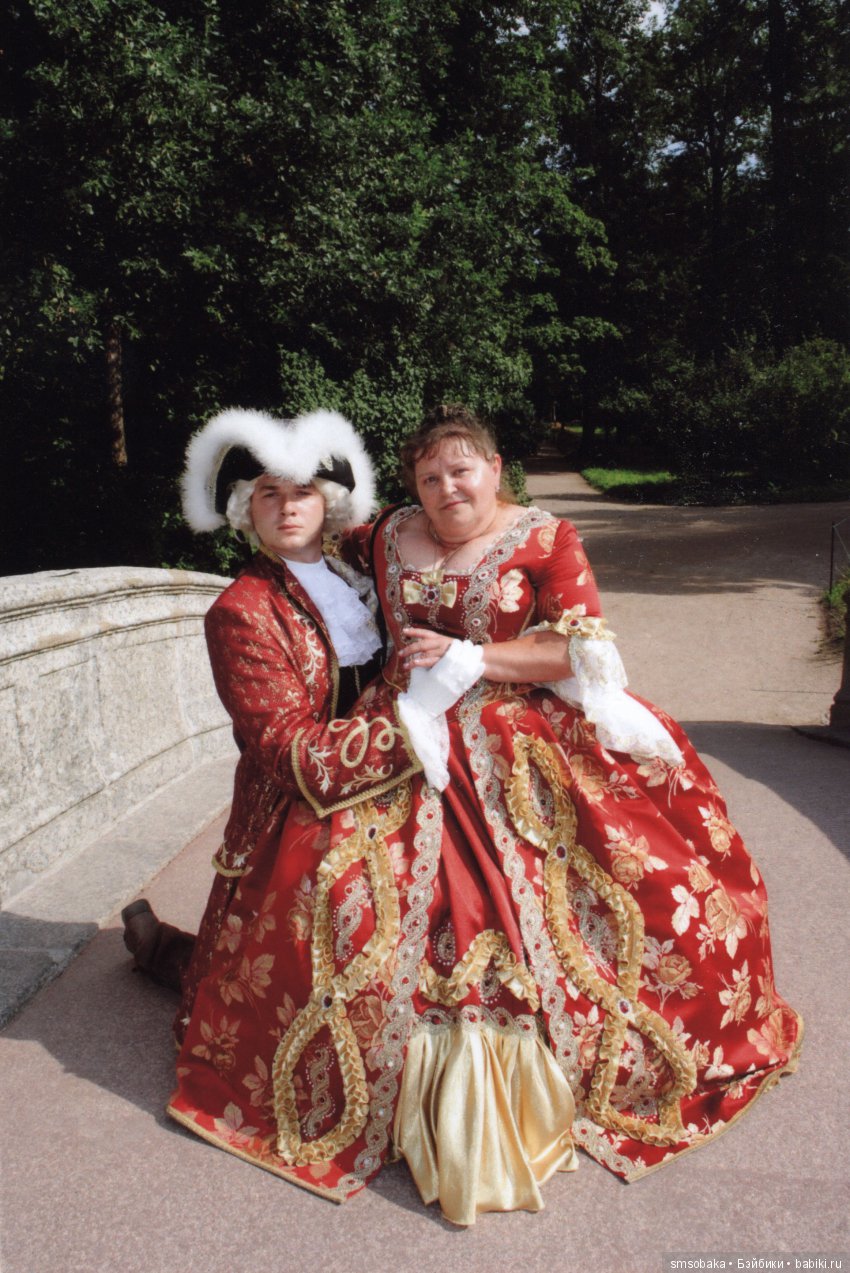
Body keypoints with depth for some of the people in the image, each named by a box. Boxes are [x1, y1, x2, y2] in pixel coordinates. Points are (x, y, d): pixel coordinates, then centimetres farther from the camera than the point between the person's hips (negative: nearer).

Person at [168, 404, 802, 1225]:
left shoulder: (547, 541, 1)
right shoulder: (387, 540, 11)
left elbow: (579, 650, -8)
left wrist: (467, 658, -12)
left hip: (524, 750, -2)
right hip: (410, 743, 2)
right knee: (350, 877, -13)